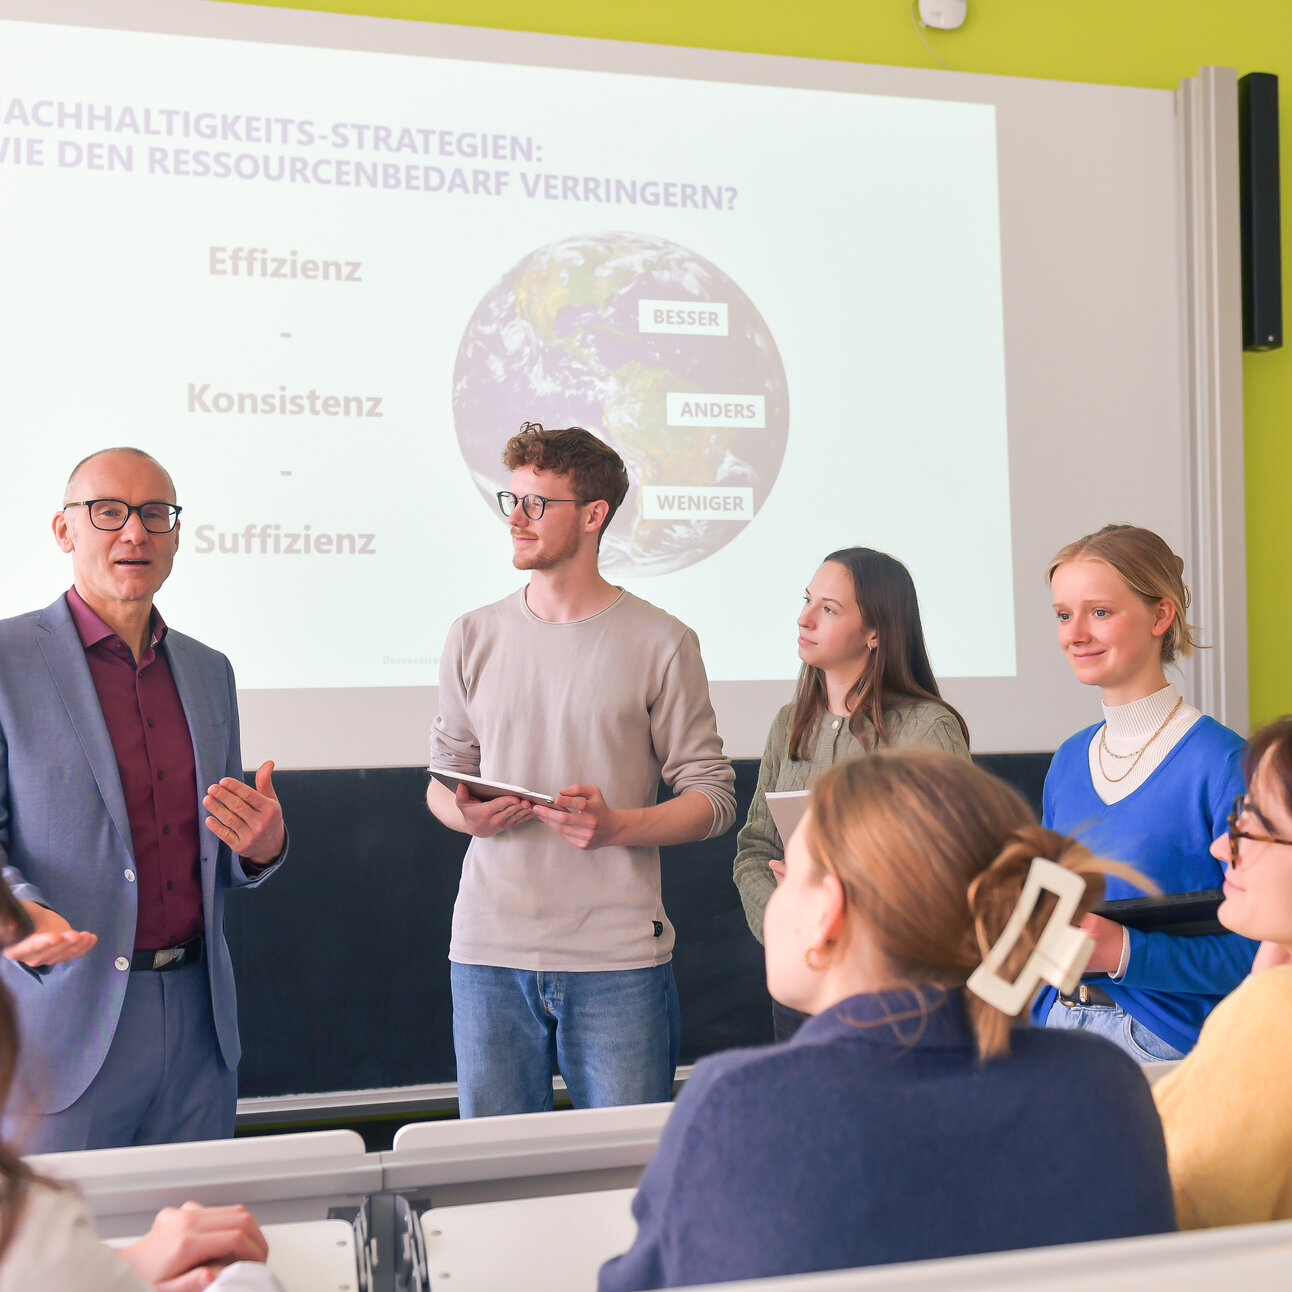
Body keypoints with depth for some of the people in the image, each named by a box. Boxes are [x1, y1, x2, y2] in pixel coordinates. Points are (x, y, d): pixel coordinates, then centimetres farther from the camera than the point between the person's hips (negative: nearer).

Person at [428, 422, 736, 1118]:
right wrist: (465, 814, -6)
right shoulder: (474, 637, 10)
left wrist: (615, 825, -16)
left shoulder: (661, 643, 0)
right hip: (488, 953, 3)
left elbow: (712, 795, 0)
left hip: (618, 960, -3)